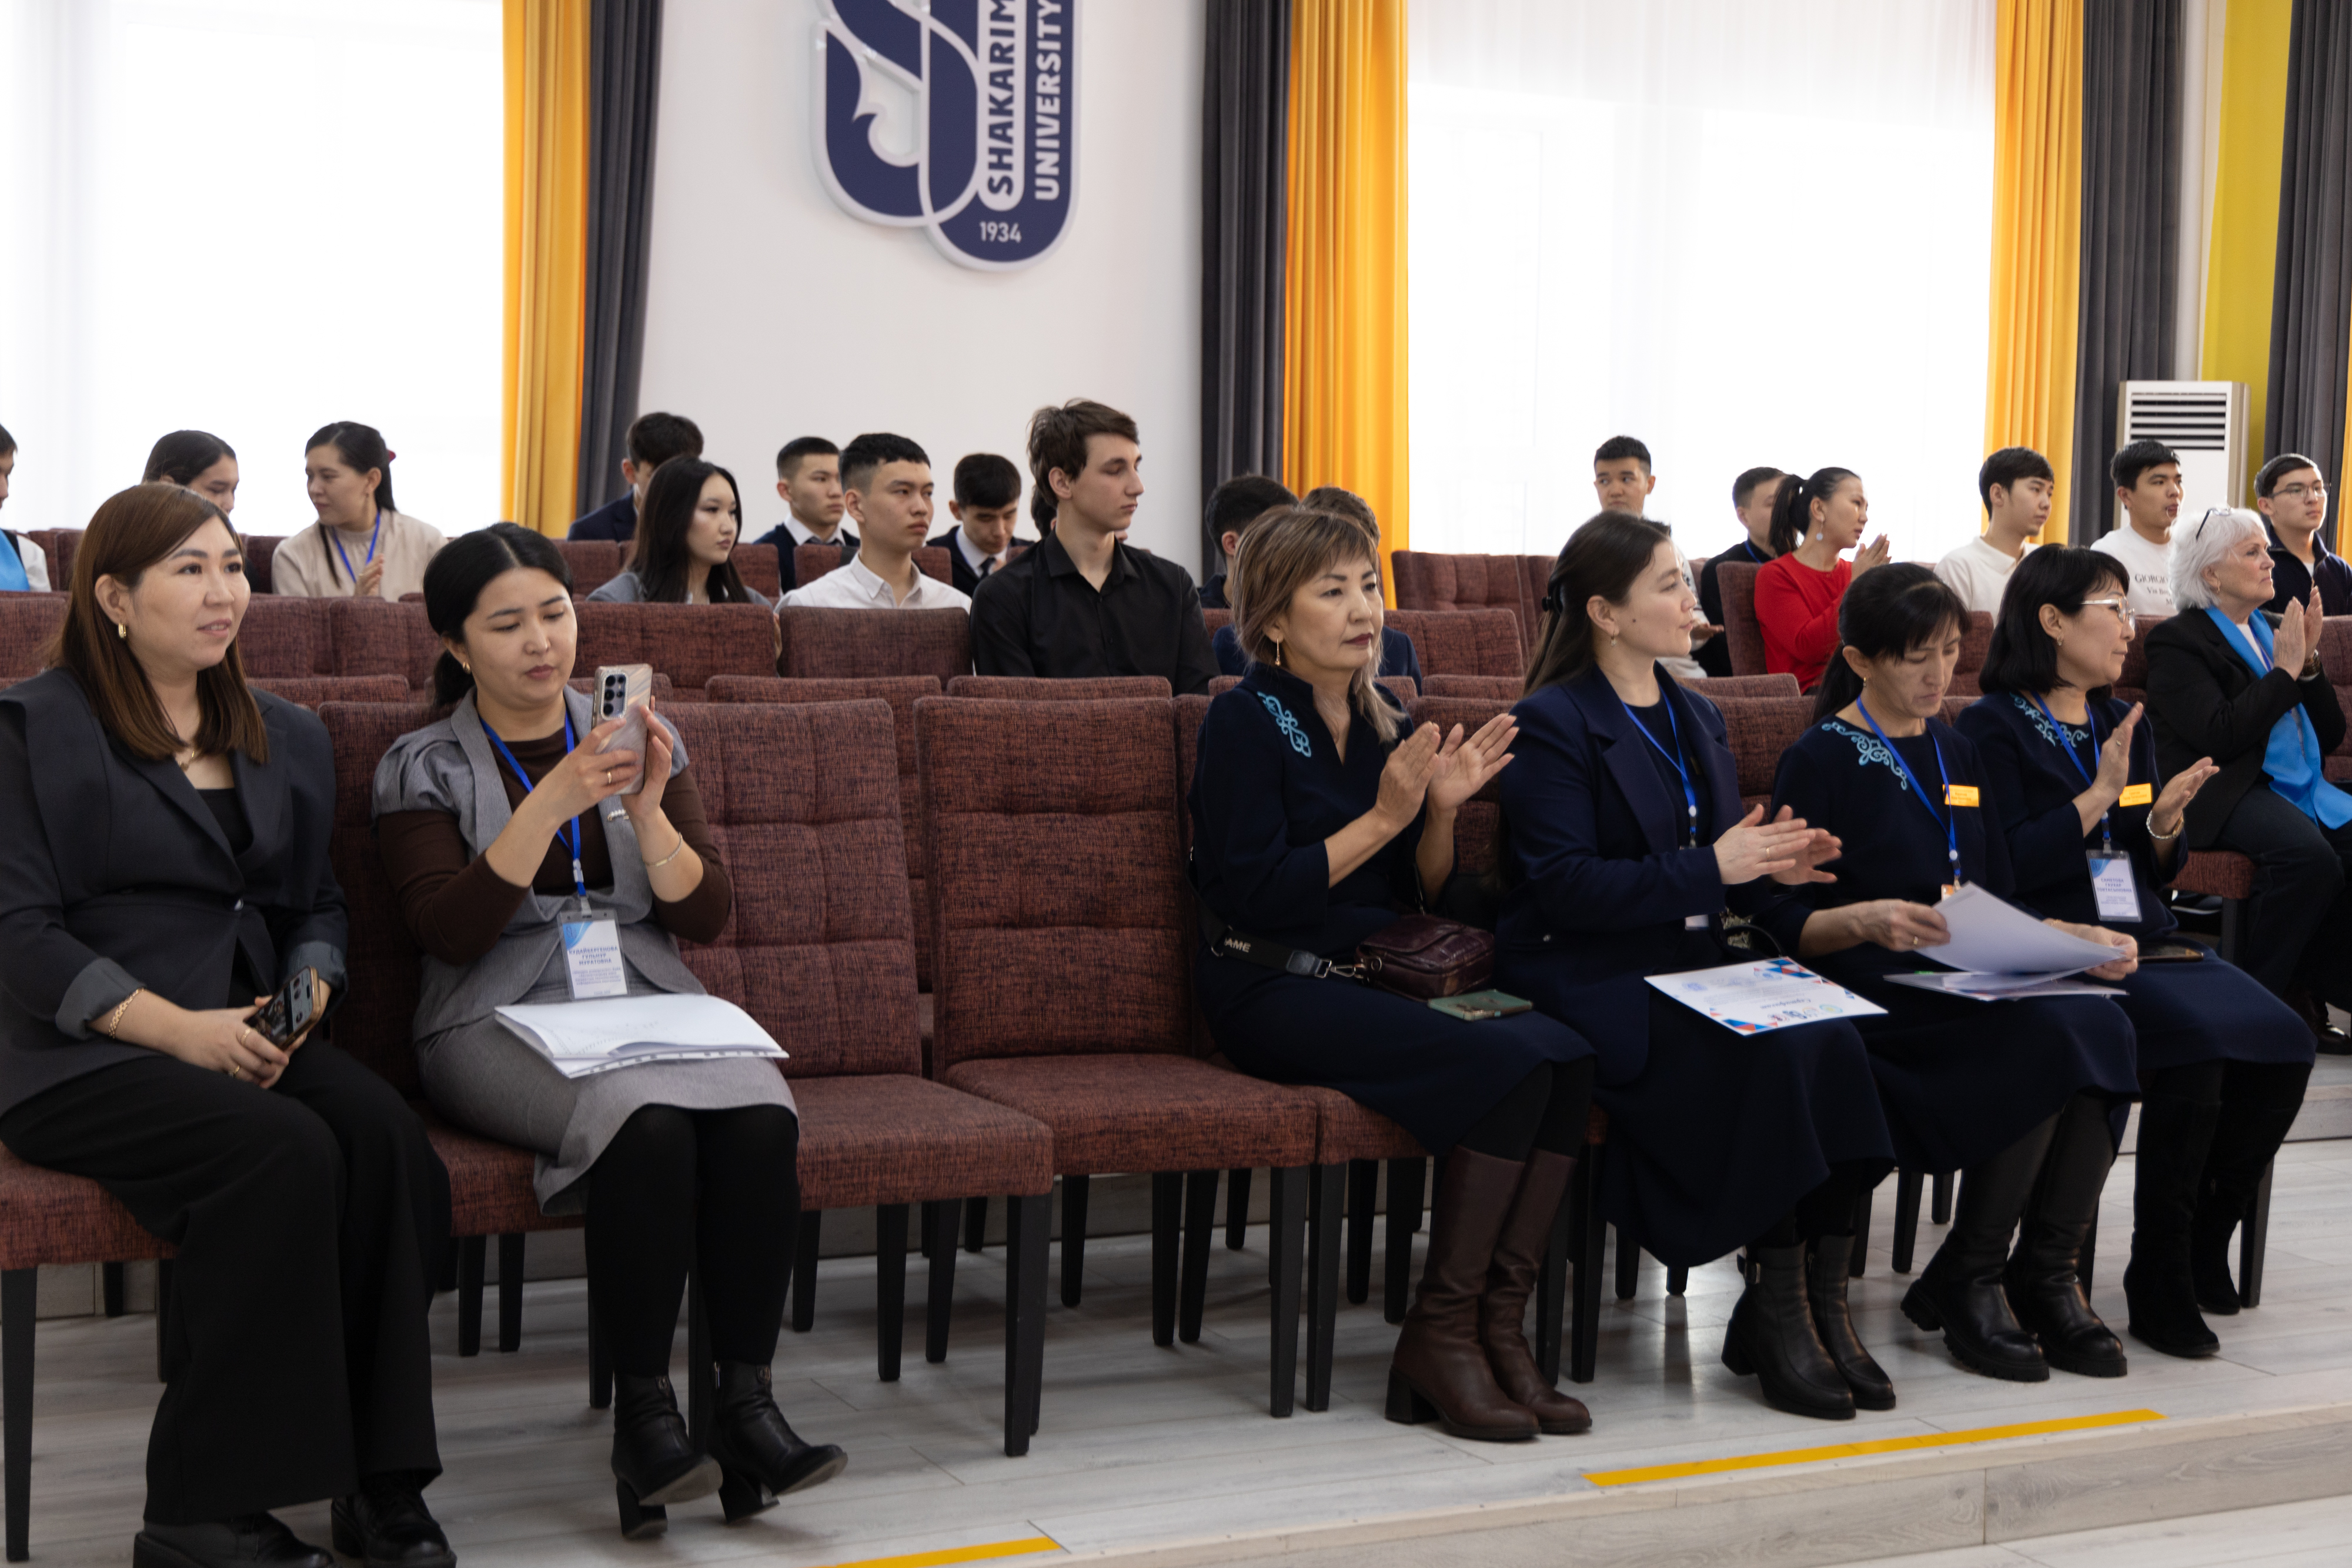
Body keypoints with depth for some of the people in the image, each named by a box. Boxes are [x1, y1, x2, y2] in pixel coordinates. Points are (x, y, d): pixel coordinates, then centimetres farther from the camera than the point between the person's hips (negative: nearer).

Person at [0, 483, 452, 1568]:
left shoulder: (288, 738, 20)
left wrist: (305, 996, -2)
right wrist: (175, 1028, -17)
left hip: (253, 1038, 5)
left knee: (385, 1133, -27)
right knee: (287, 1152, -33)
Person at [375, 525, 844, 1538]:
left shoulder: (639, 739, 15)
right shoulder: (424, 768, 6)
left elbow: (707, 915, 8)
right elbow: (449, 931, -9)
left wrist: (646, 809, -9)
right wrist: (550, 802, -16)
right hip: (503, 1022, -3)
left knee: (759, 1117, -30)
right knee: (647, 1122, -35)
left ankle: (747, 1406, -25)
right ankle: (642, 1419, -26)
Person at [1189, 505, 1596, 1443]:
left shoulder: (1386, 724, 16)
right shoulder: (1247, 720, -4)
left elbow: (1425, 896, 16)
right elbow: (1254, 892, -14)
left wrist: (1444, 808, -2)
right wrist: (1383, 818, -13)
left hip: (1378, 979, 7)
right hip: (1272, 991, -6)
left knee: (1564, 1051, -22)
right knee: (1505, 1065, -28)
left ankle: (1496, 1325, -18)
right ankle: (1439, 1337, -18)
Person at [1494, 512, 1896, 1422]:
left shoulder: (1695, 718, 21)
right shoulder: (1553, 724, -4)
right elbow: (1562, 883, -15)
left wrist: (1771, 868, -1)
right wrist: (1709, 869, -19)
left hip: (1693, 964, 7)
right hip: (1589, 979, -7)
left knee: (1832, 1041, -24)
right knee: (1771, 1054, -31)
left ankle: (1822, 1301, -20)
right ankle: (1778, 1312, -20)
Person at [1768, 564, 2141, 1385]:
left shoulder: (1957, 754, 21)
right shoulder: (1821, 760, 0)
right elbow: (1785, 925, -7)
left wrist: (2075, 937, 4)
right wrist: (1867, 921, -25)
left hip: (1974, 985, 6)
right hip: (1876, 999, -6)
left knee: (2104, 1025, -25)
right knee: (2050, 1036, -31)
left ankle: (2048, 1276, -15)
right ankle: (1966, 1281, -16)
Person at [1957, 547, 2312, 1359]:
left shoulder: (2126, 725, 22)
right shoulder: (1995, 727, 0)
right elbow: (2004, 869, -12)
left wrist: (2165, 823, 3)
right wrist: (2099, 796, -12)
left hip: (2146, 940, 7)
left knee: (2283, 1044, -18)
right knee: (2198, 1047, -31)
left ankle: (2205, 1240, 2)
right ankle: (2159, 1282, -18)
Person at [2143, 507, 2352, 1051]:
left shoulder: (2272, 630, 21)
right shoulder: (2178, 641, 0)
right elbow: (2219, 734, -16)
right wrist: (2285, 669, -7)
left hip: (2301, 789, 7)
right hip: (2224, 796, -7)